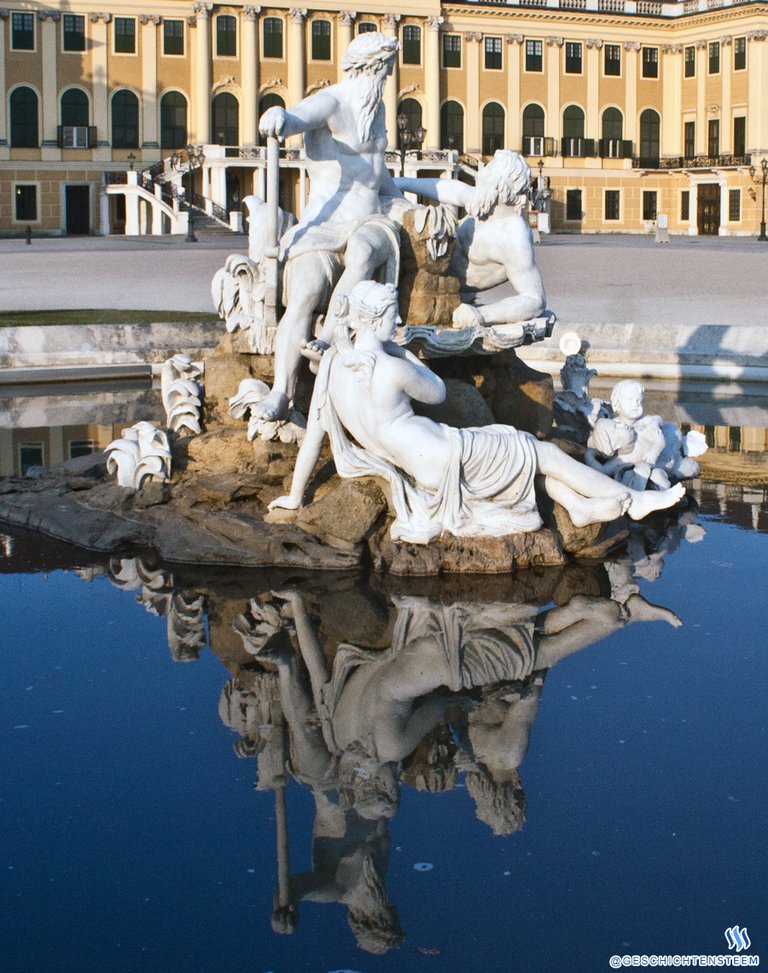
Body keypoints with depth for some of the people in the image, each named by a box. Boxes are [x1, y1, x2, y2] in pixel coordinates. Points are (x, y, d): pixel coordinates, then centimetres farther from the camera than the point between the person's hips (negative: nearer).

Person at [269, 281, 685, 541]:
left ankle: (580, 506, 29)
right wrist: (398, 351, 1)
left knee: (523, 449, 23)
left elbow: (312, 435, 0)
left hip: (422, 470, 8)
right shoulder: (389, 369, -27)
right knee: (543, 452, 8)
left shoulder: (332, 363, -5)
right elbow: (437, 392, -6)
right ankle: (634, 499, 20)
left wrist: (294, 497, 10)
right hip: (445, 459, -8)